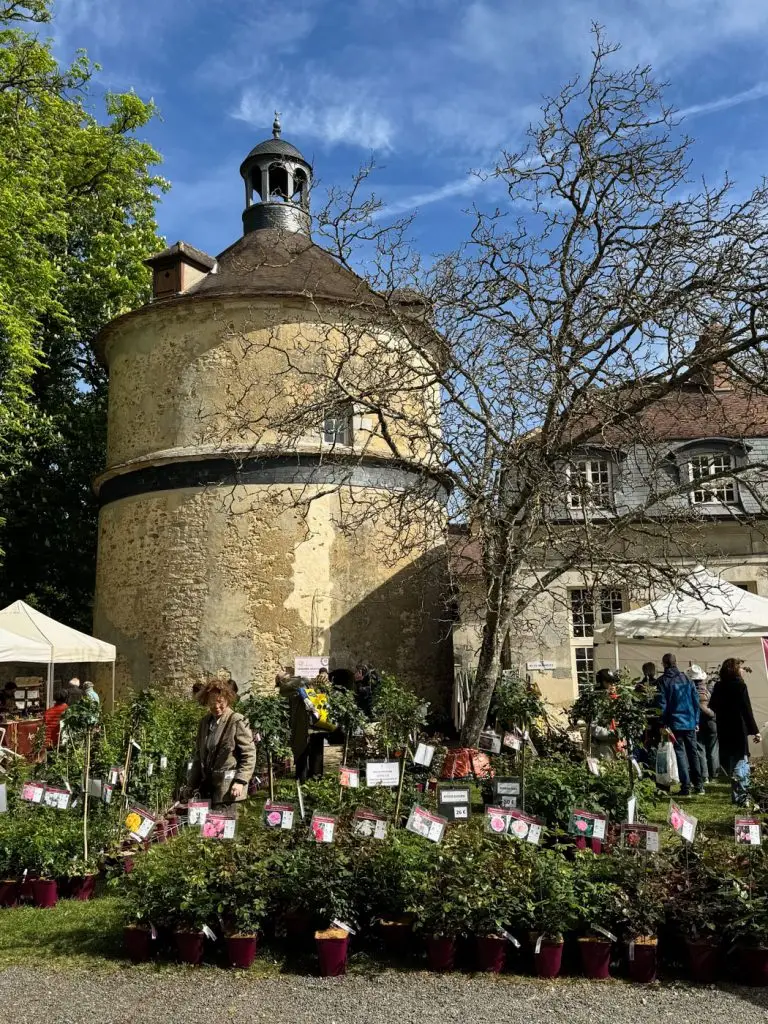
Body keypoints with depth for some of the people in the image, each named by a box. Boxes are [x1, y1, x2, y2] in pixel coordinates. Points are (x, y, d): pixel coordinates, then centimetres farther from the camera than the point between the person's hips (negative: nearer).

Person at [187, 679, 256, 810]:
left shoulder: (237, 722, -6)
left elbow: (249, 755, -8)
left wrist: (240, 781, -15)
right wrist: (193, 784, 17)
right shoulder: (205, 722, 14)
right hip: (207, 787, 6)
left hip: (227, 789, -6)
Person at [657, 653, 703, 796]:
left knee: (680, 753, 1)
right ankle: (698, 785, 17)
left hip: (675, 723, -4)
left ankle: (686, 786, -3)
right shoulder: (686, 678, 6)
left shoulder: (663, 681, -6)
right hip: (690, 722, 4)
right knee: (693, 752, 12)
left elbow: (662, 704, -10)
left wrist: (664, 723, -4)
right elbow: (696, 700, 6)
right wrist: (696, 721, 11)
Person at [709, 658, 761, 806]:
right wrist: (755, 731, -9)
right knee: (741, 761, -2)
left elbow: (712, 707, 13)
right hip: (739, 731, -5)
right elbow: (747, 710, -13)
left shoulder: (718, 686, 5)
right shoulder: (740, 685, -11)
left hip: (723, 731, 5)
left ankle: (737, 793, 22)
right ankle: (739, 796, -12)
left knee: (729, 763, 15)